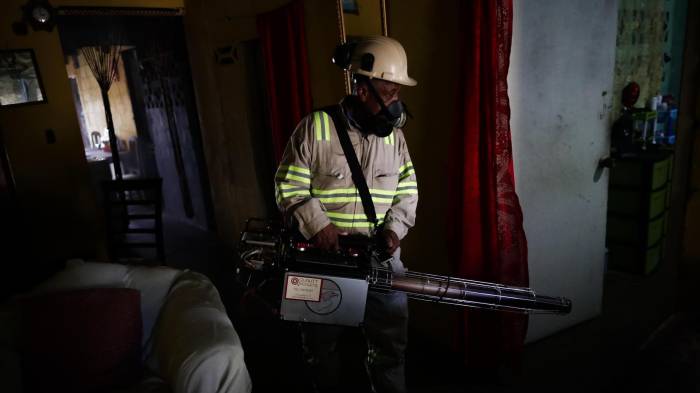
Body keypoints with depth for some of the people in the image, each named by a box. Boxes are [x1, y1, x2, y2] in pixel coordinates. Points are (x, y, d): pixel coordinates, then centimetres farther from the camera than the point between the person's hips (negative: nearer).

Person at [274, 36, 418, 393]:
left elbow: (408, 190, 8)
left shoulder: (394, 135, 3)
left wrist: (395, 227, -8)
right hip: (322, 254, -2)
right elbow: (289, 186, -9)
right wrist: (315, 224, -21)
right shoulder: (315, 127, -9)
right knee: (322, 343, 17)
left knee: (390, 344, 11)